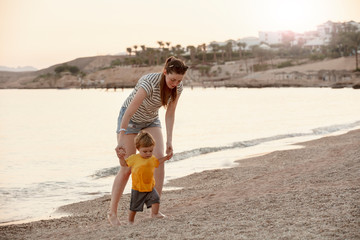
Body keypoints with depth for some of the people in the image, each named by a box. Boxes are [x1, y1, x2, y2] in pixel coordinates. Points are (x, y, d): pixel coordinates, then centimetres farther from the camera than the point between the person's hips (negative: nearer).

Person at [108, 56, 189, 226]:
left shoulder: (177, 86, -17)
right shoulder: (150, 82, -37)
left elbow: (170, 114, -6)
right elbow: (129, 112, -37)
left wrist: (169, 141, -10)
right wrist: (121, 140, -37)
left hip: (151, 120, 5)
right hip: (130, 119, -5)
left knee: (159, 156, -17)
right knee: (127, 168, -6)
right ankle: (112, 212, 9)